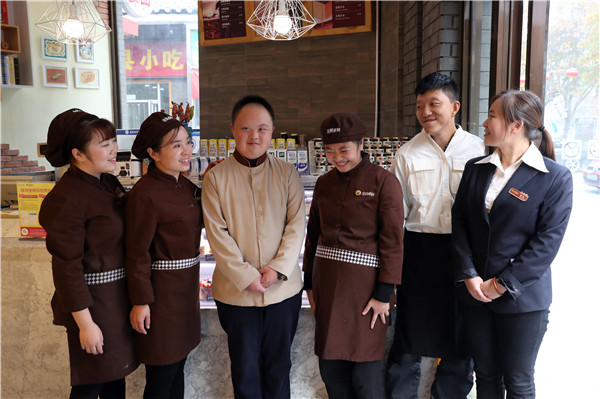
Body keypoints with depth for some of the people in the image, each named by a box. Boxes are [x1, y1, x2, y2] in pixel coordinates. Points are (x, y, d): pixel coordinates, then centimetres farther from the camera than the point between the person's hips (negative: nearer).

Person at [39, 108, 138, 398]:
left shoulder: (109, 182, 5)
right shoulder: (65, 199, -21)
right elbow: (67, 267, -21)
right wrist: (85, 324, -18)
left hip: (120, 295, 8)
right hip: (94, 300, -8)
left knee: (116, 374, 21)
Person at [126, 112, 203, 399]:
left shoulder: (186, 186, 5)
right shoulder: (144, 194, -20)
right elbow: (137, 253, -17)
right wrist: (140, 301, -14)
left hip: (186, 286, 8)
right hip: (161, 290, -8)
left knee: (178, 365, 21)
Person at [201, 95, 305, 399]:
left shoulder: (287, 173, 1)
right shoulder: (216, 177, -4)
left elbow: (296, 225, -2)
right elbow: (217, 234, -8)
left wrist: (278, 269, -13)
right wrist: (246, 276, -14)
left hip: (284, 288, 2)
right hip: (236, 291, -1)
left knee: (278, 364, 17)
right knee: (244, 366, 13)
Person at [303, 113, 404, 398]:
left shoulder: (384, 182, -8)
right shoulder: (324, 183, 8)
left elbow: (392, 242, -10)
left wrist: (384, 293, -12)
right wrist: (310, 283, 12)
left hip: (365, 283, -5)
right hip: (327, 281, 5)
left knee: (365, 373, 3)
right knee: (330, 367, 14)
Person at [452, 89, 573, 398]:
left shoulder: (556, 177, -8)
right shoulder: (476, 168, 5)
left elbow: (547, 241, -13)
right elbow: (459, 223, 2)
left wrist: (503, 284, -15)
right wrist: (468, 275, -9)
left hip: (522, 299, -4)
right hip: (474, 293, 4)